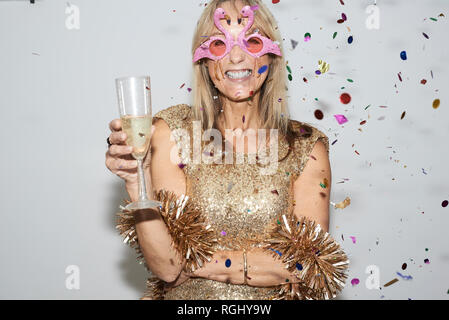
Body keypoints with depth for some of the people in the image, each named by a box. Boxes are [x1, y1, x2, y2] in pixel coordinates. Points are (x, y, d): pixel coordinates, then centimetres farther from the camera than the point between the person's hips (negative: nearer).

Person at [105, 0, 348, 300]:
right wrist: (138, 183, -22)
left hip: (270, 299, 1)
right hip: (186, 303, 0)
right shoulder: (172, 132, -2)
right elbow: (166, 266, -8)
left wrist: (195, 262, -10)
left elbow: (307, 265, -9)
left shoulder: (307, 148, -1)